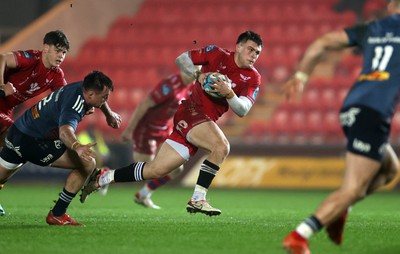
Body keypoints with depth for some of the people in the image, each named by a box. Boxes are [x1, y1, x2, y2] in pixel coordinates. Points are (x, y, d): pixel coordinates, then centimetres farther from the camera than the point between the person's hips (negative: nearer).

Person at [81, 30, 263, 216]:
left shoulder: (253, 79, 5)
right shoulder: (217, 55, -3)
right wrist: (198, 75, -12)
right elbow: (181, 59, 5)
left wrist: (229, 93, -25)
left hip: (205, 122, 5)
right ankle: (197, 199, -25)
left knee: (155, 170, 4)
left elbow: (242, 110, -6)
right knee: (221, 146, -30)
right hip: (190, 110, -5)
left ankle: (102, 177, 19)